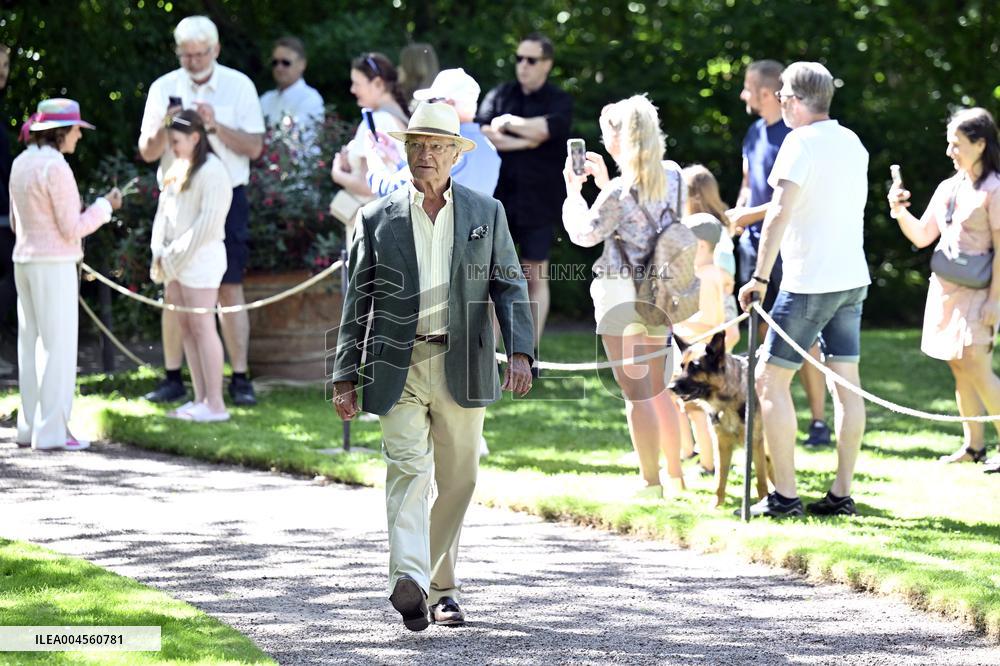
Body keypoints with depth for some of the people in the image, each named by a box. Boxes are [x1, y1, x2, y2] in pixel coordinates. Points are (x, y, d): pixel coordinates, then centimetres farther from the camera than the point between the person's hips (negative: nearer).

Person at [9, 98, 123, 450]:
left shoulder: (21, 164, 9)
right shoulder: (55, 167, -17)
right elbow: (72, 228, -16)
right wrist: (104, 206, -3)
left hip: (25, 262, 9)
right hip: (54, 266, -9)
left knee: (31, 344, 12)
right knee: (58, 346, -4)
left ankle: (29, 426, 15)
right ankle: (51, 431, -4)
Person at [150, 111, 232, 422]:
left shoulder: (212, 171, -11)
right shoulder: (177, 170, 16)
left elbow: (207, 224, -17)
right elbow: (163, 212, 16)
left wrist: (174, 257, -14)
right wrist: (161, 254, 2)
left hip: (200, 258, -9)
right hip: (175, 260, 9)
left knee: (202, 327, -10)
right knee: (187, 328, 8)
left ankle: (215, 403, -9)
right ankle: (200, 399, 11)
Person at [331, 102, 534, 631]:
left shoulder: (486, 214, 9)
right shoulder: (377, 219, 8)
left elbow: (510, 288, 6)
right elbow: (357, 302, 9)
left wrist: (519, 353, -9)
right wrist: (345, 377, 3)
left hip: (462, 365, 2)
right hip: (398, 365, -2)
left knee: (457, 479, 8)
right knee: (407, 466, -17)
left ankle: (442, 586, 23)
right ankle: (409, 582, -31)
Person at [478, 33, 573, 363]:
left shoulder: (559, 102, 2)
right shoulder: (500, 95, 8)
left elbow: (546, 128, -19)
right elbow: (481, 133, -7)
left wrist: (507, 122, -10)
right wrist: (523, 142, -17)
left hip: (537, 202, -2)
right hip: (499, 198, 2)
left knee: (536, 277, 4)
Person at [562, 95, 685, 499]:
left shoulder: (621, 191, -18)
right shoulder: (672, 176, 2)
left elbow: (584, 233, -5)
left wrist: (573, 190, 8)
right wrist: (604, 183, 19)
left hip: (621, 294, -7)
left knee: (636, 393, -1)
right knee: (657, 389, 19)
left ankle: (651, 484, 1)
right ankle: (676, 476, 24)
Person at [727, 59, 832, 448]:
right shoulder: (755, 134, 14)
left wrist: (752, 214, -15)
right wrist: (738, 212, 4)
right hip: (755, 244, 8)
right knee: (765, 334, 9)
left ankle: (819, 421, -4)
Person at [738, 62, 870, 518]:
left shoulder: (802, 142, -13)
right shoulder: (852, 143, 12)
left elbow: (780, 213, -21)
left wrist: (760, 278, -20)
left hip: (809, 283, -8)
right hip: (853, 278, 8)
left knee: (771, 380, -2)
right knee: (846, 385, 8)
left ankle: (785, 495, -6)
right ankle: (842, 493, 8)